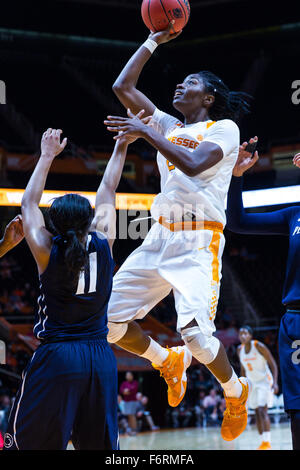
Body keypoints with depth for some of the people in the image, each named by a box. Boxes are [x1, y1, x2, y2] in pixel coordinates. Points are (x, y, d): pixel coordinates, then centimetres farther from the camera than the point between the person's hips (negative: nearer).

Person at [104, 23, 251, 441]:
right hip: (160, 237, 7)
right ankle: (167, 362, 24)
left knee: (196, 332, -21)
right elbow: (123, 86, 17)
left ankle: (235, 392, 9)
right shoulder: (169, 126, 19)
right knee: (109, 319, -2)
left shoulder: (224, 128, 1)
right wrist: (153, 41, 19)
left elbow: (194, 165, -18)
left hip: (199, 241, -7)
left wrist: (145, 133, -18)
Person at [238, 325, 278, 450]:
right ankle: (263, 442, 11)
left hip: (264, 381, -6)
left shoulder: (259, 346, -18)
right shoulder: (240, 350, 1)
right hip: (252, 383, 6)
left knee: (263, 410, -17)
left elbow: (273, 364, -14)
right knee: (257, 413, 6)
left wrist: (275, 382, -23)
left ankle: (267, 442, -18)